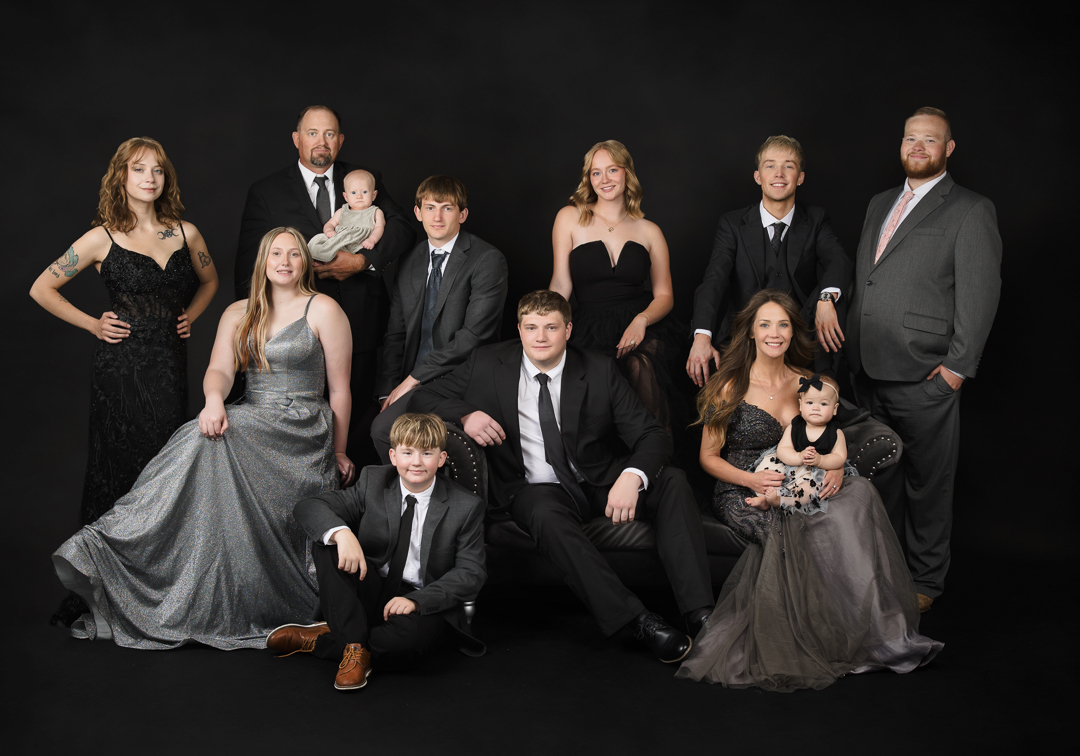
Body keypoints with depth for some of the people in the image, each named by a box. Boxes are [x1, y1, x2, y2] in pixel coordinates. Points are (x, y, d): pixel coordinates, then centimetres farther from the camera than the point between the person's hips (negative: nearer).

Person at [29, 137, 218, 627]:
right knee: (116, 467, 1)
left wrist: (191, 315, 10)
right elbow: (42, 289, 4)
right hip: (121, 363, -3)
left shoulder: (185, 233, 6)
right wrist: (92, 325, 0)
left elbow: (209, 280, 25)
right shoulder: (103, 239, -2)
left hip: (170, 362, 3)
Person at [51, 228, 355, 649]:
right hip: (250, 421, 4)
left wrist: (339, 452, 3)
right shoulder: (238, 314, 16)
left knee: (214, 444, -30)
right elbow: (219, 369, 1)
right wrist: (214, 400, -23)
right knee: (211, 435, -29)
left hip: (302, 431, -4)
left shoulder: (323, 310, 2)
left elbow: (339, 388, 2)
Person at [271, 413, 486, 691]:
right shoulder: (373, 482, -2)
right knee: (327, 540, -22)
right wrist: (342, 533, -33)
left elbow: (471, 573, -10)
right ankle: (354, 645, -22)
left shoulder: (467, 507, -7)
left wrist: (416, 600, -24)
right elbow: (309, 506, -9)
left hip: (422, 605, -2)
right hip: (370, 592, 3)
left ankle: (317, 640, -13)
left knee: (406, 635, -39)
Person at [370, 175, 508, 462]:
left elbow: (474, 335, -14)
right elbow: (395, 334, 15)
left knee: (384, 428, -25)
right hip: (414, 384, 6)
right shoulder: (409, 263, 15)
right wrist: (389, 392, 1)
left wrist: (413, 379, -12)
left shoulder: (488, 260, -6)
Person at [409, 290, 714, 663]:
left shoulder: (599, 370, -3)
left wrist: (632, 477, -31)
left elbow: (653, 435, -7)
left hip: (600, 480, 2)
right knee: (547, 518, -37)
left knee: (673, 480, -23)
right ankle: (637, 620, -40)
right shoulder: (489, 363, -1)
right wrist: (465, 414, -19)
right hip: (536, 489, -1)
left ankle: (700, 611, -32)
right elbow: (422, 398, 5)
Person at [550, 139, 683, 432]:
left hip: (642, 328, 1)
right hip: (592, 328, -1)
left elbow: (664, 295, 12)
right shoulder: (570, 218, 9)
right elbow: (561, 284, 5)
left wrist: (641, 320, -10)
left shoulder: (649, 231, 13)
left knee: (640, 365, -34)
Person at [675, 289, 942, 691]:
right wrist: (751, 480, -18)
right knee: (805, 529, -34)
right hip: (742, 495, -4)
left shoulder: (806, 382, 10)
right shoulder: (731, 386, -3)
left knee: (859, 493, -27)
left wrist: (836, 466, -7)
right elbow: (708, 456, 0)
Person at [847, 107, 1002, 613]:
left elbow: (980, 294, -8)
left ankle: (926, 580, 17)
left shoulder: (970, 211, -3)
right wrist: (852, 351, 14)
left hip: (925, 379, -6)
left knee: (927, 484, 3)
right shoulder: (880, 204, 18)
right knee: (880, 476, 15)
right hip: (869, 372, 6)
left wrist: (957, 367, -13)